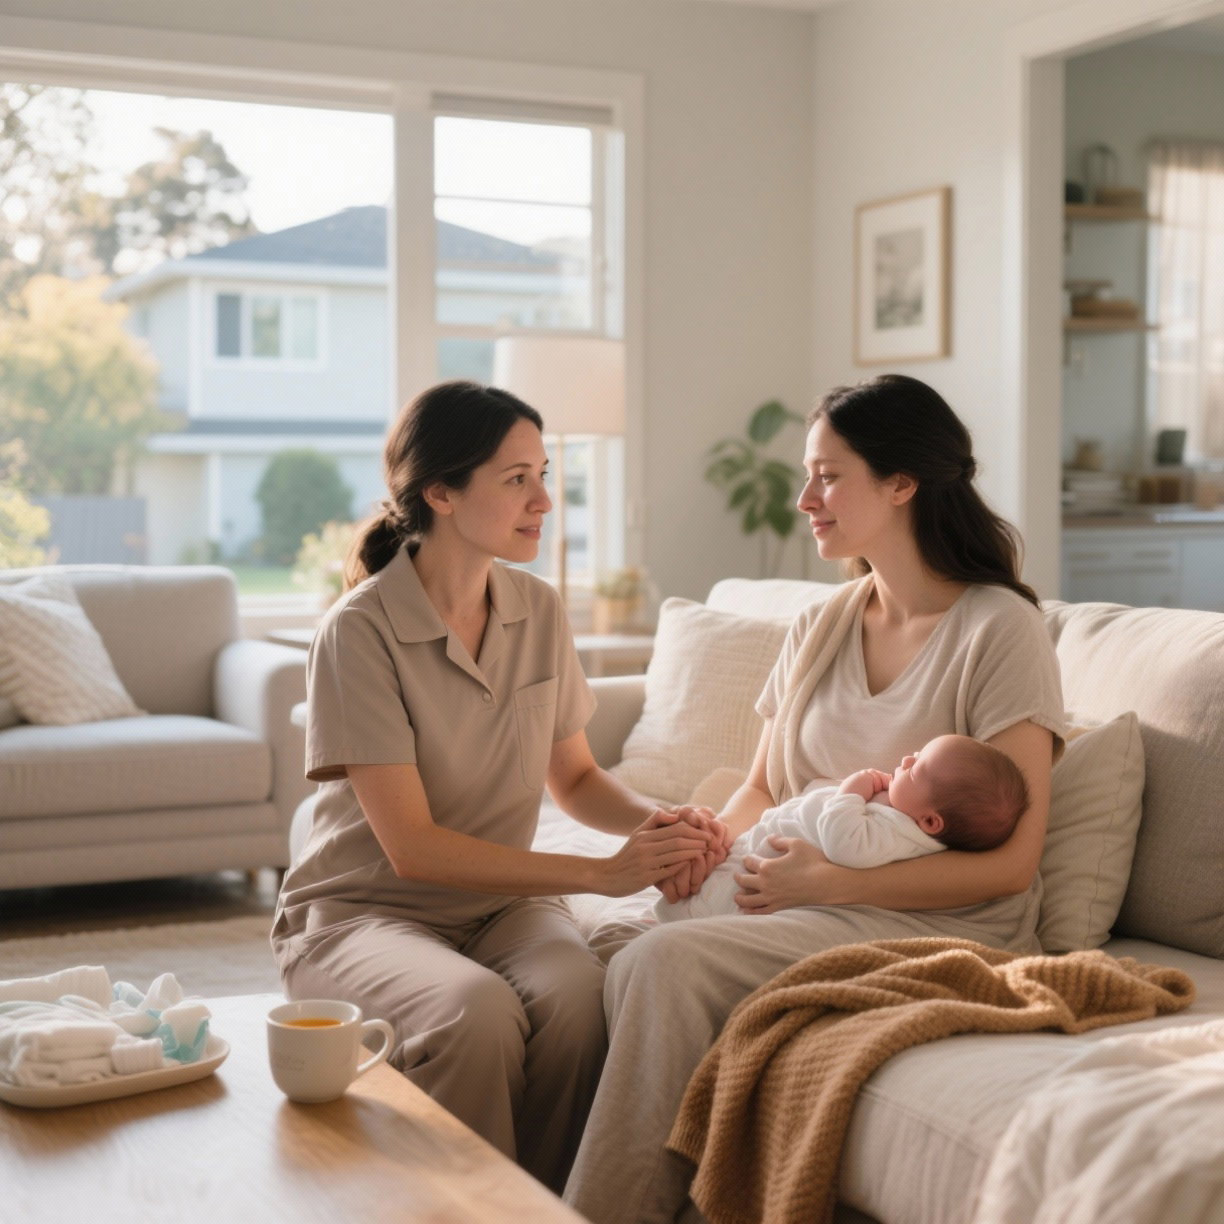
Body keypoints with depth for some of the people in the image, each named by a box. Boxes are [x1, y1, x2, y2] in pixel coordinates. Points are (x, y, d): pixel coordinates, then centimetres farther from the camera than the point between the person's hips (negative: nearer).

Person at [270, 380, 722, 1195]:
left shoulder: (539, 611, 2)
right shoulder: (361, 631, -16)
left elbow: (575, 778, 13)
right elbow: (412, 847, -20)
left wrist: (654, 820, -10)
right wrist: (603, 873, -24)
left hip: (501, 903, 4)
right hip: (364, 909, -4)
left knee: (580, 995, -30)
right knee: (475, 1011, -35)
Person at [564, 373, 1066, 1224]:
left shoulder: (1000, 629, -7)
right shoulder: (820, 628, 13)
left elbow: (1010, 861, -12)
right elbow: (763, 790, 19)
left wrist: (827, 879, -18)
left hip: (938, 927, -6)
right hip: (802, 905, 6)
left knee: (668, 961, -27)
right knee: (609, 946, -21)